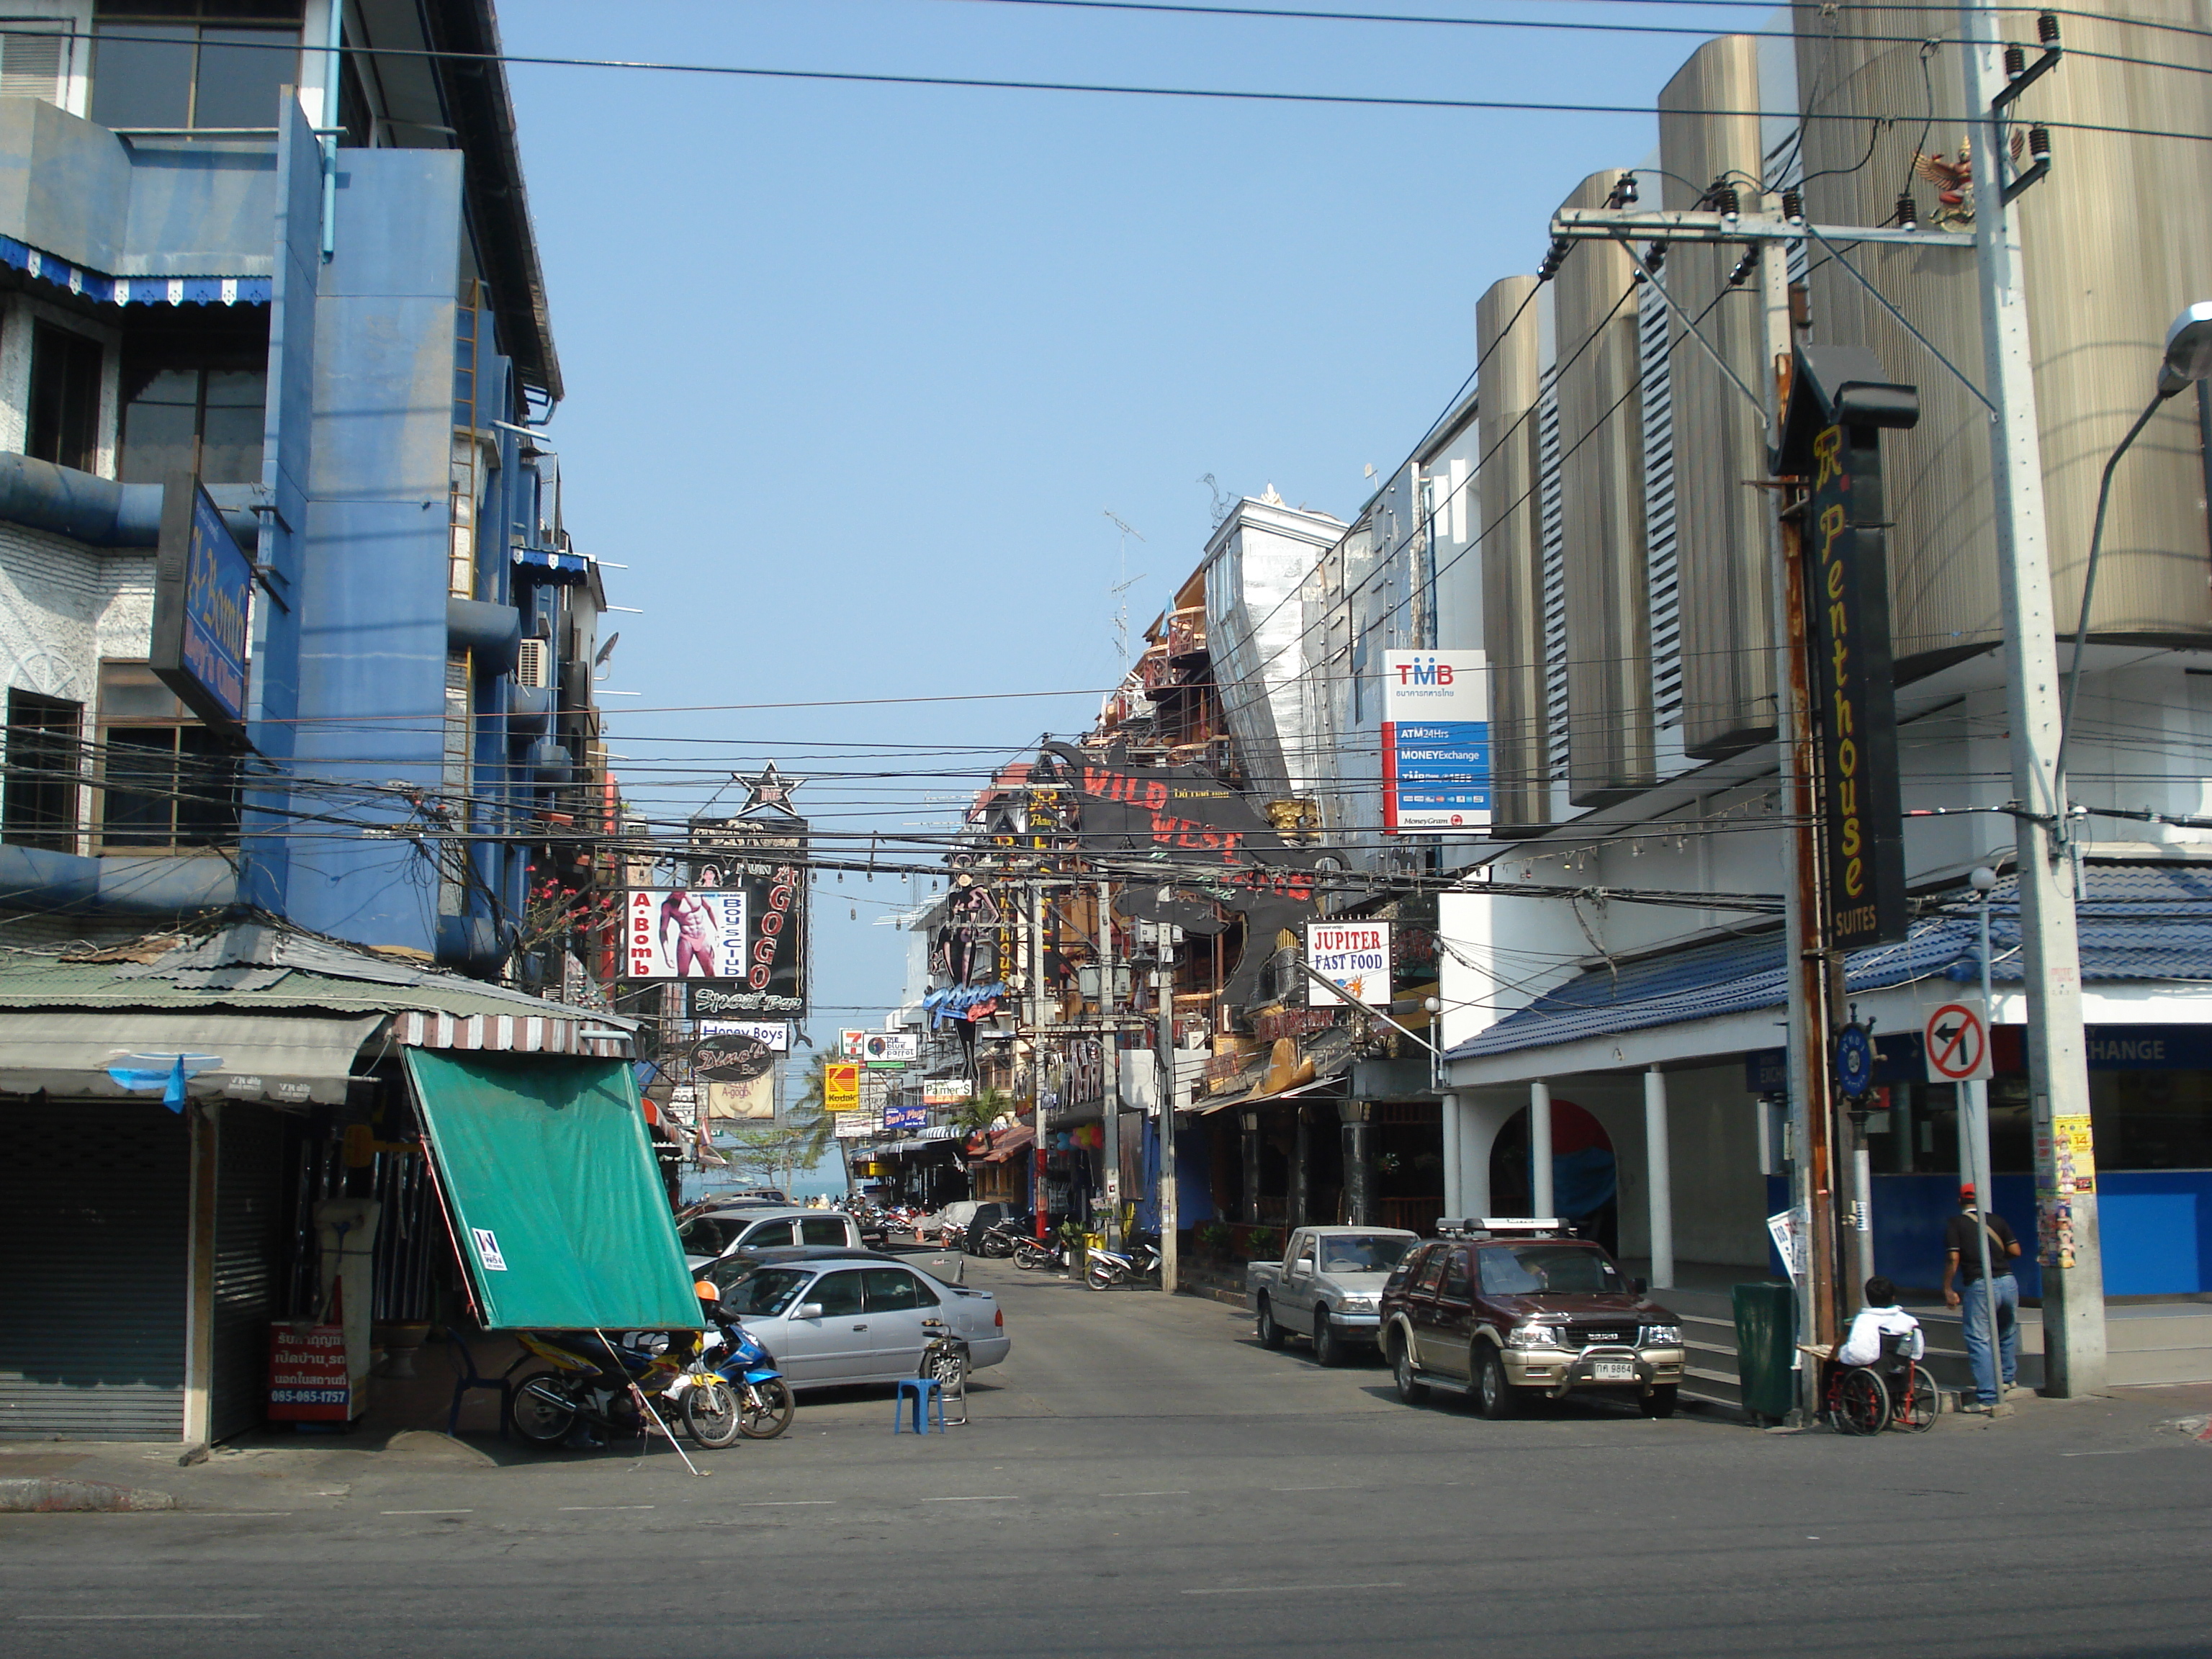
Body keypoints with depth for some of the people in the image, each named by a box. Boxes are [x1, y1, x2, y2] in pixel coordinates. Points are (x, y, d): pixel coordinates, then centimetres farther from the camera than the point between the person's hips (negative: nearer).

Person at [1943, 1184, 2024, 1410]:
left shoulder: (1955, 1224, 2)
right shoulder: (1997, 1220, 11)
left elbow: (1953, 1258, -6)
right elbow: (2015, 1250, 7)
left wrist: (1948, 1289, -1)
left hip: (1979, 1286, -4)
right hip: (2008, 1281, 4)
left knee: (1979, 1340, -1)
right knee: (2008, 1332, 27)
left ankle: (1987, 1397, -5)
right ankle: (2007, 1379, 35)